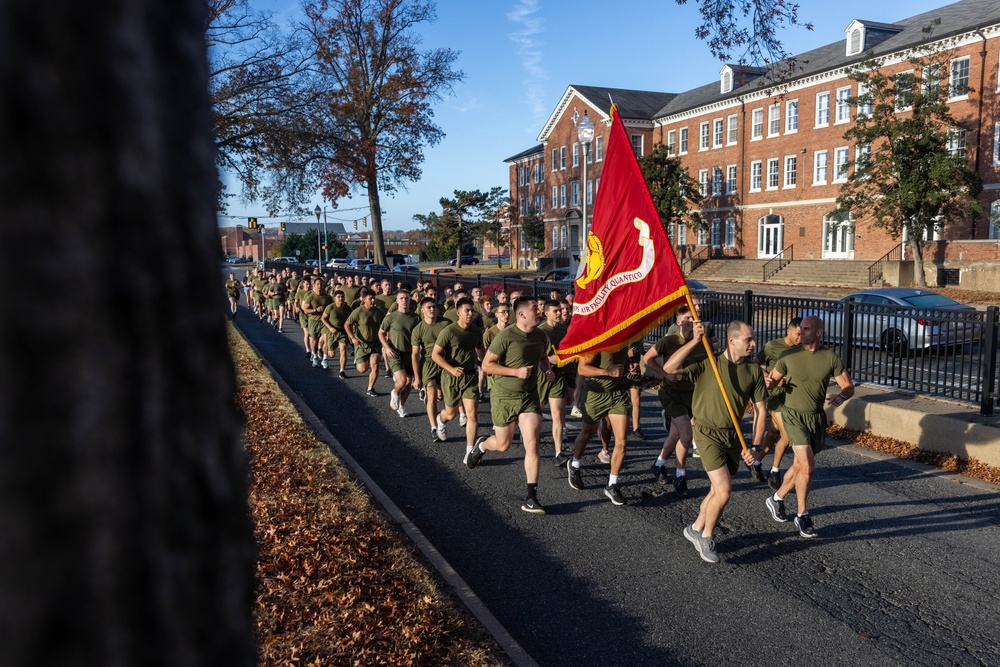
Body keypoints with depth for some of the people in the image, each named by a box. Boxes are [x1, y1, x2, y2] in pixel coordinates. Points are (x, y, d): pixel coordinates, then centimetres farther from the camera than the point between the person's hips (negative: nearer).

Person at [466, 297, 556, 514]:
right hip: (504, 396, -4)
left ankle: (531, 497, -3)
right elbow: (487, 364, -14)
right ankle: (481, 445, 47)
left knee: (532, 443, -9)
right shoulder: (506, 336, -17)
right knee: (503, 445, 10)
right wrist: (516, 371, -22)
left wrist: (547, 370, 0)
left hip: (529, 396, 4)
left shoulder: (541, 336, 2)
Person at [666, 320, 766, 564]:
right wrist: (695, 341, -28)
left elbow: (759, 410, 4)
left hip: (734, 436, 5)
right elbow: (669, 368, -24)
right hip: (709, 433, -5)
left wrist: (755, 446, -3)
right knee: (724, 490, -12)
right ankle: (706, 537, 12)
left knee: (717, 491, 13)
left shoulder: (754, 370, 0)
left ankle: (696, 529, 37)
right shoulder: (707, 364, -11)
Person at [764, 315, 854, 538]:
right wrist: (769, 383, -21)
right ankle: (803, 516, 2)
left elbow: (848, 386, 0)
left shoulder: (831, 358, -3)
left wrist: (841, 396, -22)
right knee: (808, 467, -13)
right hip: (794, 415, -3)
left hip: (817, 418, 3)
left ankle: (776, 499, 37)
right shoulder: (789, 355, -7)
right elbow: (773, 379, 3)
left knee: (799, 466, 14)